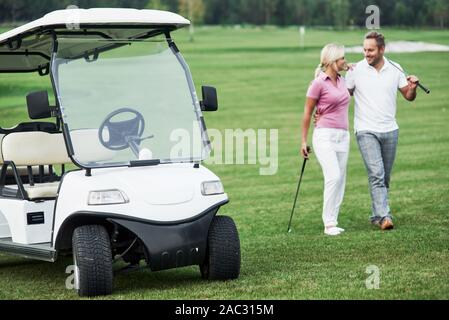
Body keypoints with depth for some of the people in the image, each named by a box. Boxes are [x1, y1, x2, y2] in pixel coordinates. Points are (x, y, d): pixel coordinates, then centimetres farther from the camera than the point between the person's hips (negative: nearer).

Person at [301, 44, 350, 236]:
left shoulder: (342, 80, 14)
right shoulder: (319, 83, -6)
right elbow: (307, 113, -1)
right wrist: (304, 141, 0)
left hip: (343, 136, 7)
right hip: (325, 135, -7)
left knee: (340, 180, 4)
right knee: (333, 177, -19)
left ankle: (333, 222, 8)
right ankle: (329, 224, -15)